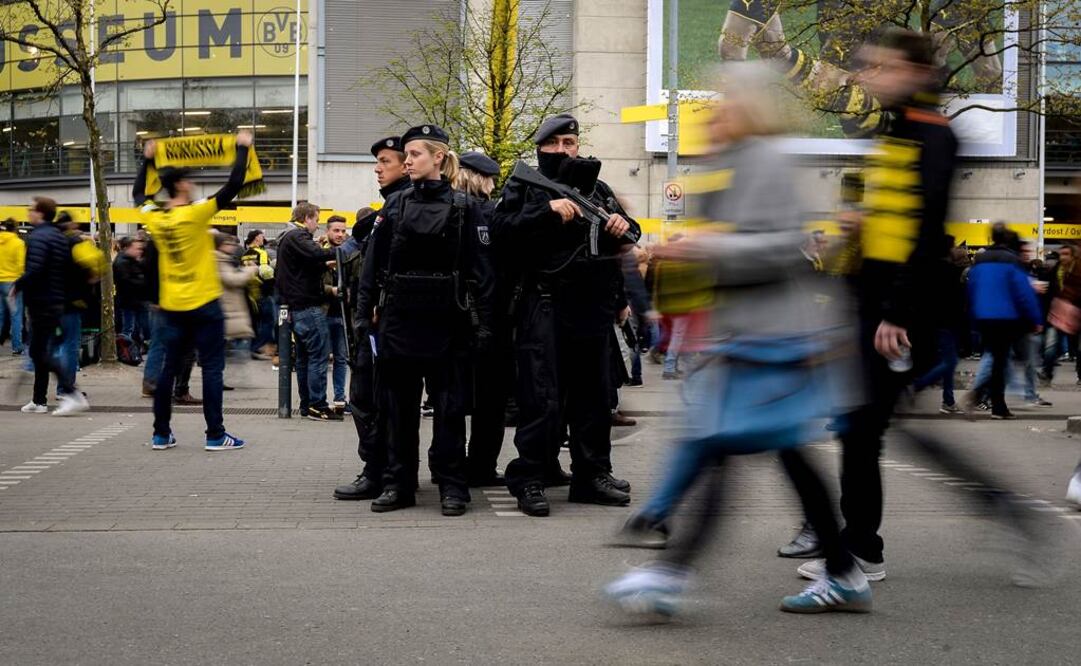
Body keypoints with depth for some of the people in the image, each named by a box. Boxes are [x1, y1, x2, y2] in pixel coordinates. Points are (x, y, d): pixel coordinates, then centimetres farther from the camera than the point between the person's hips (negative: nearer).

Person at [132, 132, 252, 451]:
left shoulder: (154, 218, 1)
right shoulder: (197, 212, -14)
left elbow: (138, 193, 23)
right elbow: (234, 185, -15)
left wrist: (147, 159, 33)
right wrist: (242, 148, -2)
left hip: (171, 306, 5)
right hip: (203, 305, -5)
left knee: (170, 368, 11)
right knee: (212, 368, -1)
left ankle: (161, 434, 13)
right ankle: (215, 434, -1)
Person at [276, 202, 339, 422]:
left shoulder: (287, 237, 21)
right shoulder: (297, 236, -11)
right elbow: (314, 254, -30)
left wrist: (325, 264, 10)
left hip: (295, 305, 11)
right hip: (308, 305, -11)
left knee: (304, 356, 13)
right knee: (318, 355, -9)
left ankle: (306, 404, 16)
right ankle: (317, 405, -9)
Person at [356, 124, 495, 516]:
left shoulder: (463, 208, 0)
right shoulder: (395, 206, 8)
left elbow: (479, 270, -3)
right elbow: (373, 265, 7)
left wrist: (483, 323, -8)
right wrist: (365, 313, 1)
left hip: (445, 321, -3)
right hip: (398, 318, 3)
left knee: (448, 403, 2)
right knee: (400, 403, 7)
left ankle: (452, 485, 8)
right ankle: (399, 483, 14)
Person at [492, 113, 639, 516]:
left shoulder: (597, 188, 18)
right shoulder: (523, 187, 6)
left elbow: (629, 234, 23)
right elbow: (501, 229, -10)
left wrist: (624, 229, 0)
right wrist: (548, 210, -20)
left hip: (593, 305, 5)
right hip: (545, 304, -5)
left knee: (593, 392, 10)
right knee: (542, 396, -8)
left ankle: (592, 475, 18)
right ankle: (528, 479, -4)